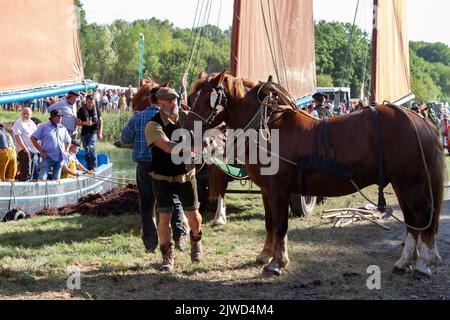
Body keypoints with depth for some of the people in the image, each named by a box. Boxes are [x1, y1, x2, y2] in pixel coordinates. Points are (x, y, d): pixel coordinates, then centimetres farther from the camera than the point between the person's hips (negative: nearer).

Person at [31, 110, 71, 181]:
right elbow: (33, 138, 0)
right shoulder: (44, 127, 1)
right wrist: (40, 151, -5)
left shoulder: (63, 129, 15)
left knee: (56, 179, 8)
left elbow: (68, 141, 29)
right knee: (42, 178, -13)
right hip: (48, 156, -5)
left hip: (60, 158, 5)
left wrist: (66, 151, 14)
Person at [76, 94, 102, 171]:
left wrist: (100, 133, 1)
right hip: (84, 133, 2)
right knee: (87, 151, 8)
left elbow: (100, 121, 8)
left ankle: (93, 167, -17)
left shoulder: (97, 109, 0)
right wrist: (85, 123, -19)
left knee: (91, 147, -21)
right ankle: (89, 168, 18)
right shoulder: (81, 110, -2)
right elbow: (77, 122, 1)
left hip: (94, 132, -2)